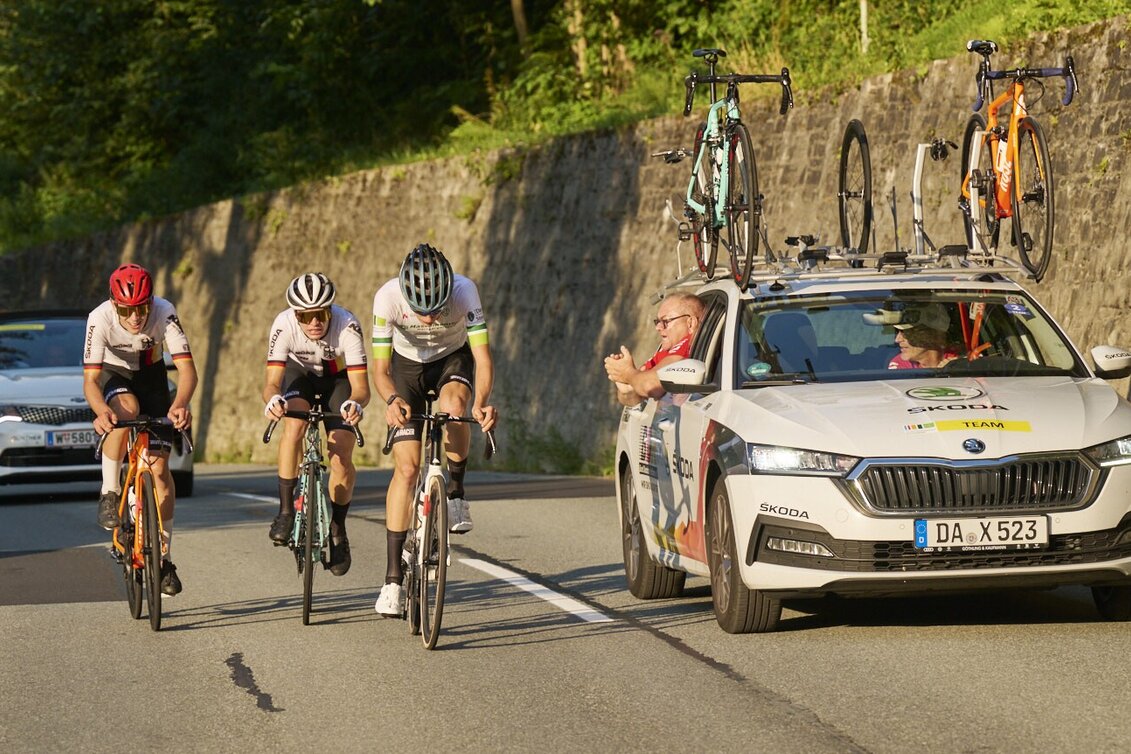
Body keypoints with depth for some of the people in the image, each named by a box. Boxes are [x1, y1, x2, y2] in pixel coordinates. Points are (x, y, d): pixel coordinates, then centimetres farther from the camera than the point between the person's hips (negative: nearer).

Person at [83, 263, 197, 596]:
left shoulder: (164, 313, -31)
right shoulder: (100, 319, -32)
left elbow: (186, 368, -34)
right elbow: (90, 380, -34)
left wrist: (180, 404, -54)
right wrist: (101, 411, -55)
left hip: (151, 374, 1)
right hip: (113, 373, -1)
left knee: (159, 467, -5)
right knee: (126, 410, -38)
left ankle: (164, 558, 4)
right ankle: (110, 494, -21)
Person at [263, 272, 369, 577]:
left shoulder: (348, 326, -35)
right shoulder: (284, 325, -33)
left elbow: (360, 385, -37)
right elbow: (272, 381, -35)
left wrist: (355, 403, -60)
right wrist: (273, 399, -59)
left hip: (338, 378, 0)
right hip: (300, 373, 1)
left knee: (341, 457, -15)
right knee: (294, 425, -31)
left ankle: (337, 529, 8)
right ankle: (286, 511, -20)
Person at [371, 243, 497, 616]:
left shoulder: (464, 292, -34)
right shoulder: (388, 297, -32)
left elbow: (483, 359, -35)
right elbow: (380, 369, -29)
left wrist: (481, 402, -54)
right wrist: (392, 400, -50)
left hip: (453, 360, 0)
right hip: (408, 364, 0)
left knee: (453, 406, -36)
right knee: (406, 466, -9)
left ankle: (456, 492, -9)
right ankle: (393, 577, -4)